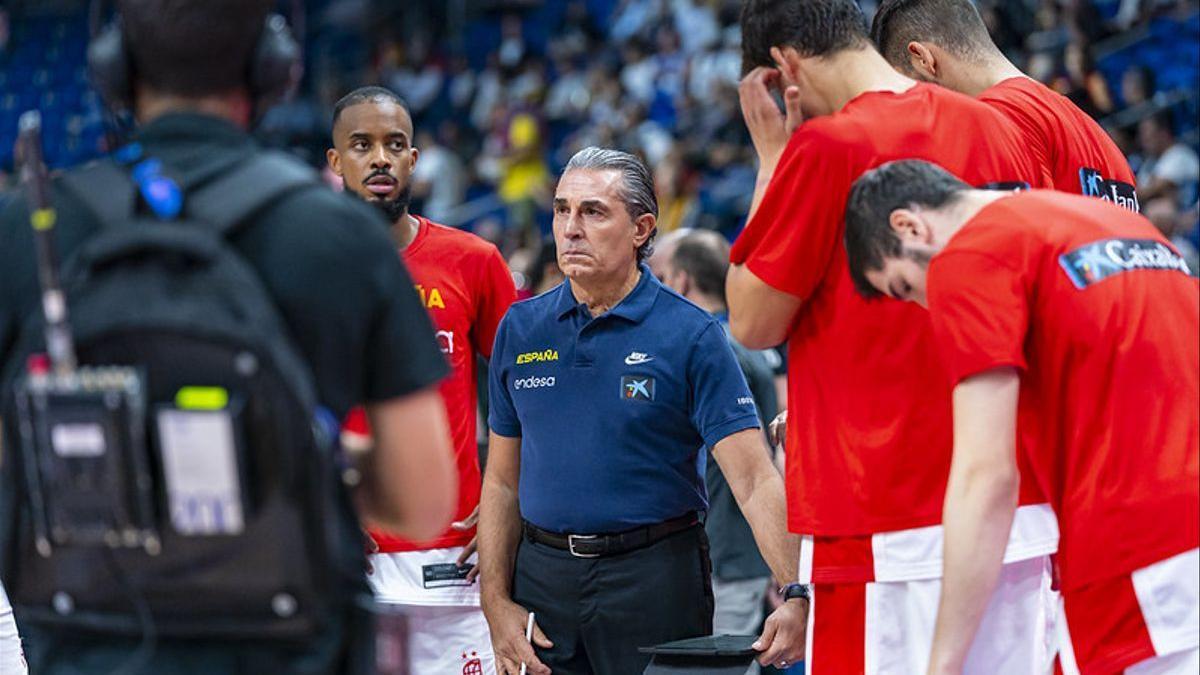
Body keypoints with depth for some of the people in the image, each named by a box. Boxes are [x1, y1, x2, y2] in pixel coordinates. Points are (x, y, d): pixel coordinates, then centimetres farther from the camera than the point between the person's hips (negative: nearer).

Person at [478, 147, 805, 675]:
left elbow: (754, 479, -13)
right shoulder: (520, 329, 6)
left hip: (655, 576, -3)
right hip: (545, 576, 3)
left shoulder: (691, 336, -6)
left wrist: (796, 596, -25)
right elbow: (503, 481, 11)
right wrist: (497, 603, 2)